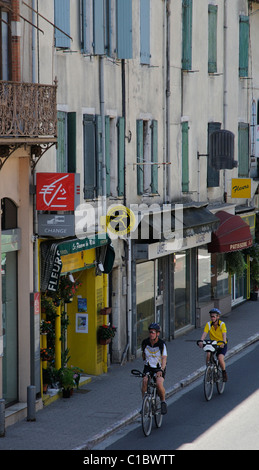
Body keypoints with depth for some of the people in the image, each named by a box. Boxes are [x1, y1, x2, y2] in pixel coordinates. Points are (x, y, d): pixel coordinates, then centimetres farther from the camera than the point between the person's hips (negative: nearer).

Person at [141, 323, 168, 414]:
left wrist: (161, 370, -38)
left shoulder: (162, 344, -16)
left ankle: (163, 402, -2)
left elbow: (164, 358, -24)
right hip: (148, 367, 3)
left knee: (159, 384, -28)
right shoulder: (145, 342, -5)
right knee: (144, 381, -27)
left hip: (159, 368, -3)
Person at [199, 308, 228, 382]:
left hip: (222, 345, -3)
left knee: (220, 358, -25)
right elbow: (204, 333, -24)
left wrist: (223, 342, -49)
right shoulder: (208, 324, -11)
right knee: (208, 355, -26)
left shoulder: (222, 324, -18)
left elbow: (224, 334, -31)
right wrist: (201, 341, -43)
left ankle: (224, 373, 2)